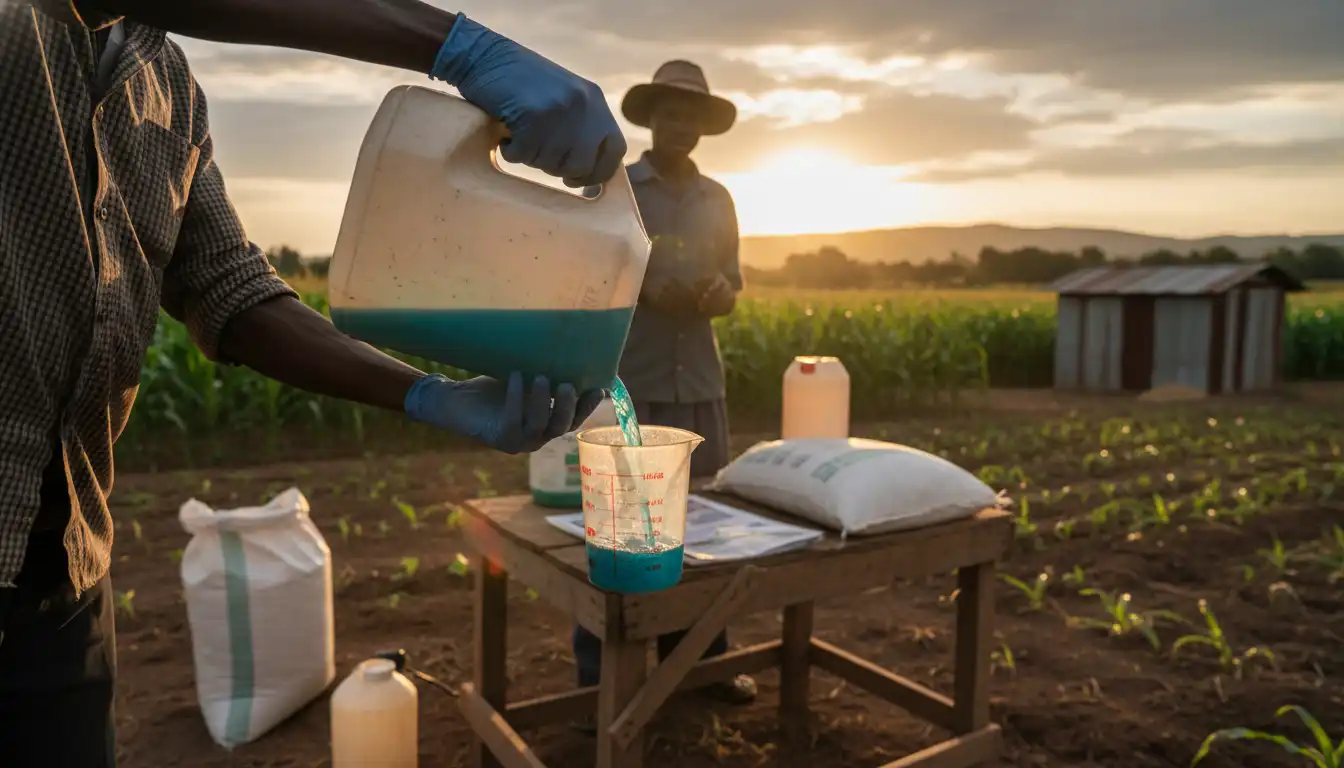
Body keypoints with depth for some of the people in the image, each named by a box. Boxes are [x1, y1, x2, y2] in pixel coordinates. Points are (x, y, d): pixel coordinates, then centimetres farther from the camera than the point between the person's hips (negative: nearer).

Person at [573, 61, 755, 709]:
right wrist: (643, 290, -19)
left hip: (699, 382, 4)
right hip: (625, 380, -4)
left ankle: (699, 658, 25)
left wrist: (719, 295, -8)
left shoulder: (718, 201, 14)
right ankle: (601, 679, 13)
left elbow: (731, 280, 16)